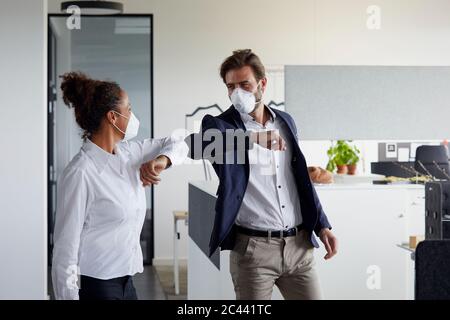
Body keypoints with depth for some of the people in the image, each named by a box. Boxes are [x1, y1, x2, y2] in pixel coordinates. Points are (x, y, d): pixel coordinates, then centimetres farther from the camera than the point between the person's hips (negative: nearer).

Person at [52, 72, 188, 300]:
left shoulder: (127, 154, 4)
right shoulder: (80, 174, -18)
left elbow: (177, 145, 16)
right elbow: (65, 249, -17)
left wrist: (162, 160, -6)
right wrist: (69, 296, -18)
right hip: (97, 287, -8)